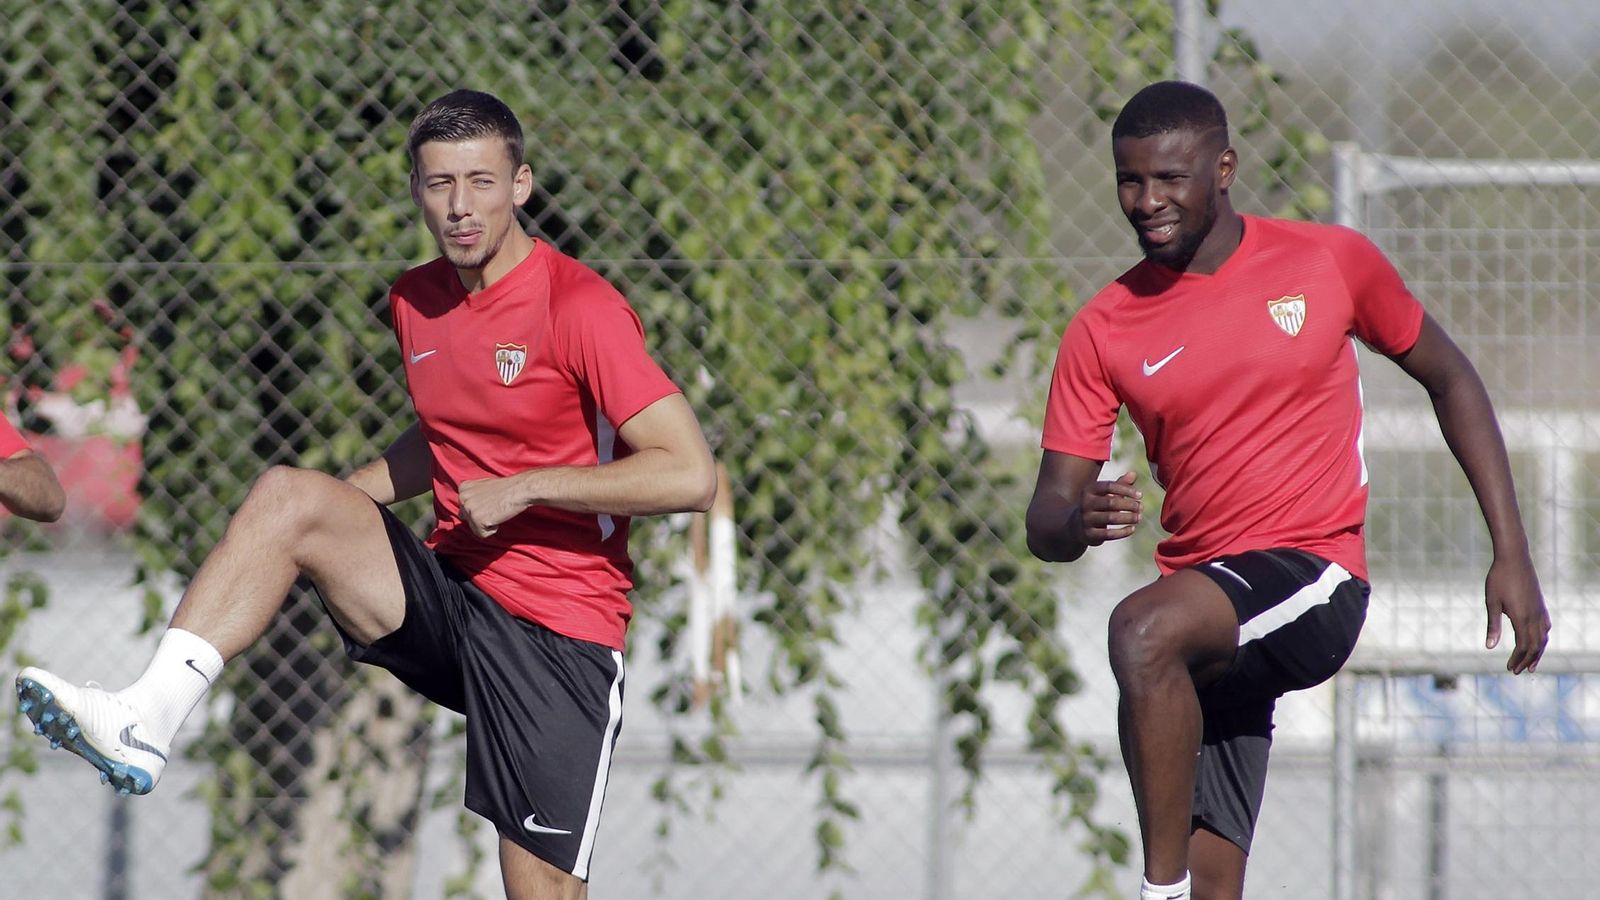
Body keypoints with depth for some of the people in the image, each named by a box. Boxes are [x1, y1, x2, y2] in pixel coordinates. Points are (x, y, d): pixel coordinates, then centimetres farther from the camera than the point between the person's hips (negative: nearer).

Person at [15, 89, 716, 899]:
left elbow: (689, 475, -18)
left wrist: (523, 489, -18)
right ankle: (144, 720, -29)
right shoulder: (415, 301, 9)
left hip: (559, 633, -6)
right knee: (286, 496, -19)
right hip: (449, 590, 6)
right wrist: (343, 496, 11)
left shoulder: (580, 307, -13)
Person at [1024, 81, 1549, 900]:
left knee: (1143, 631, -33)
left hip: (1315, 579, -4)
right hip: (1212, 633, 4)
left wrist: (1511, 555, 8)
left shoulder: (1328, 261, 1)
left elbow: (1447, 378, 13)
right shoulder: (1103, 330, 5)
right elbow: (1045, 523, 4)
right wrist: (1079, 522, -23)